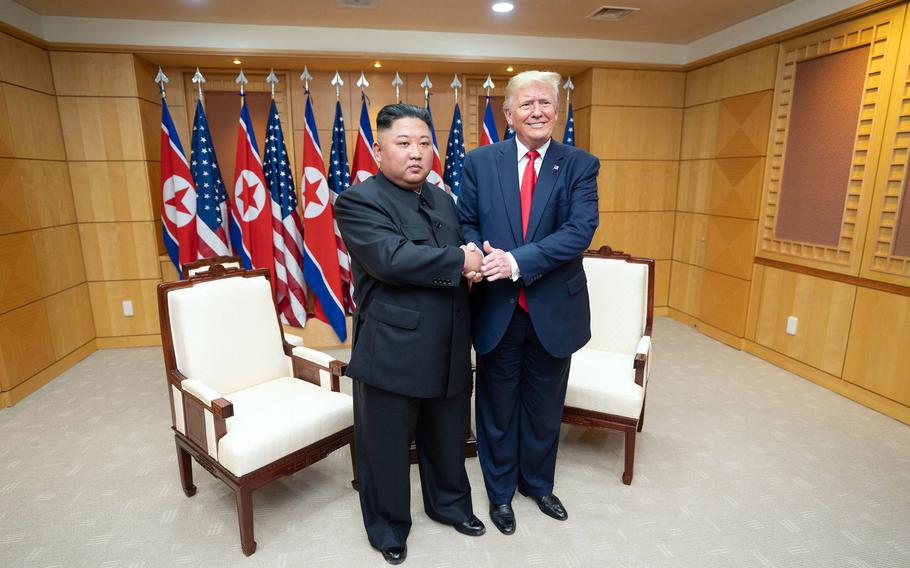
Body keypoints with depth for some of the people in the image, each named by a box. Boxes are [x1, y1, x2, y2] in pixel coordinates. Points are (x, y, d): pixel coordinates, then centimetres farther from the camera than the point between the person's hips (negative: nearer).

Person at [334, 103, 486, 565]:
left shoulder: (444, 201, 11)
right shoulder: (358, 202, -12)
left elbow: (463, 255, 17)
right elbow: (392, 259, -27)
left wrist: (473, 263, -8)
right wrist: (459, 261, -18)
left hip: (450, 351, 7)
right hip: (392, 352, -6)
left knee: (448, 438, 23)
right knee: (387, 447, 14)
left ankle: (449, 503, 49)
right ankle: (389, 527, 39)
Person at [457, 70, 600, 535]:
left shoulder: (580, 165, -2)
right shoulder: (479, 162, 1)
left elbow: (580, 230, -14)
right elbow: (466, 224, 3)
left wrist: (518, 261, -24)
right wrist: (480, 257, -19)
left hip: (554, 308, 1)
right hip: (496, 308, 0)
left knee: (544, 407, 19)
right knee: (497, 407, 16)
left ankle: (538, 484, 46)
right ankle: (500, 492, 40)